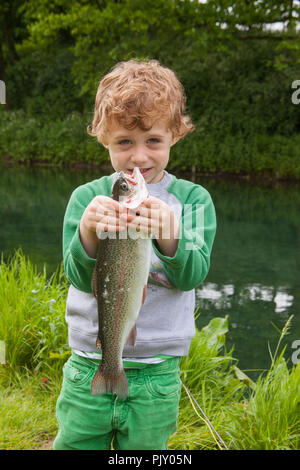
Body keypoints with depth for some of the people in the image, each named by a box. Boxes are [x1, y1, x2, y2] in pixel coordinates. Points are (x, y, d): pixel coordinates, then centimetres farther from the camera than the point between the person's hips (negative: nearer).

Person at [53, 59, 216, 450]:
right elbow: (80, 277, -12)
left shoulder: (192, 199, -4)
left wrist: (169, 236, -34)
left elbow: (192, 276, -14)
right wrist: (87, 232, -33)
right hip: (87, 369, 1)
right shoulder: (87, 197, -4)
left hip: (155, 377, 0)